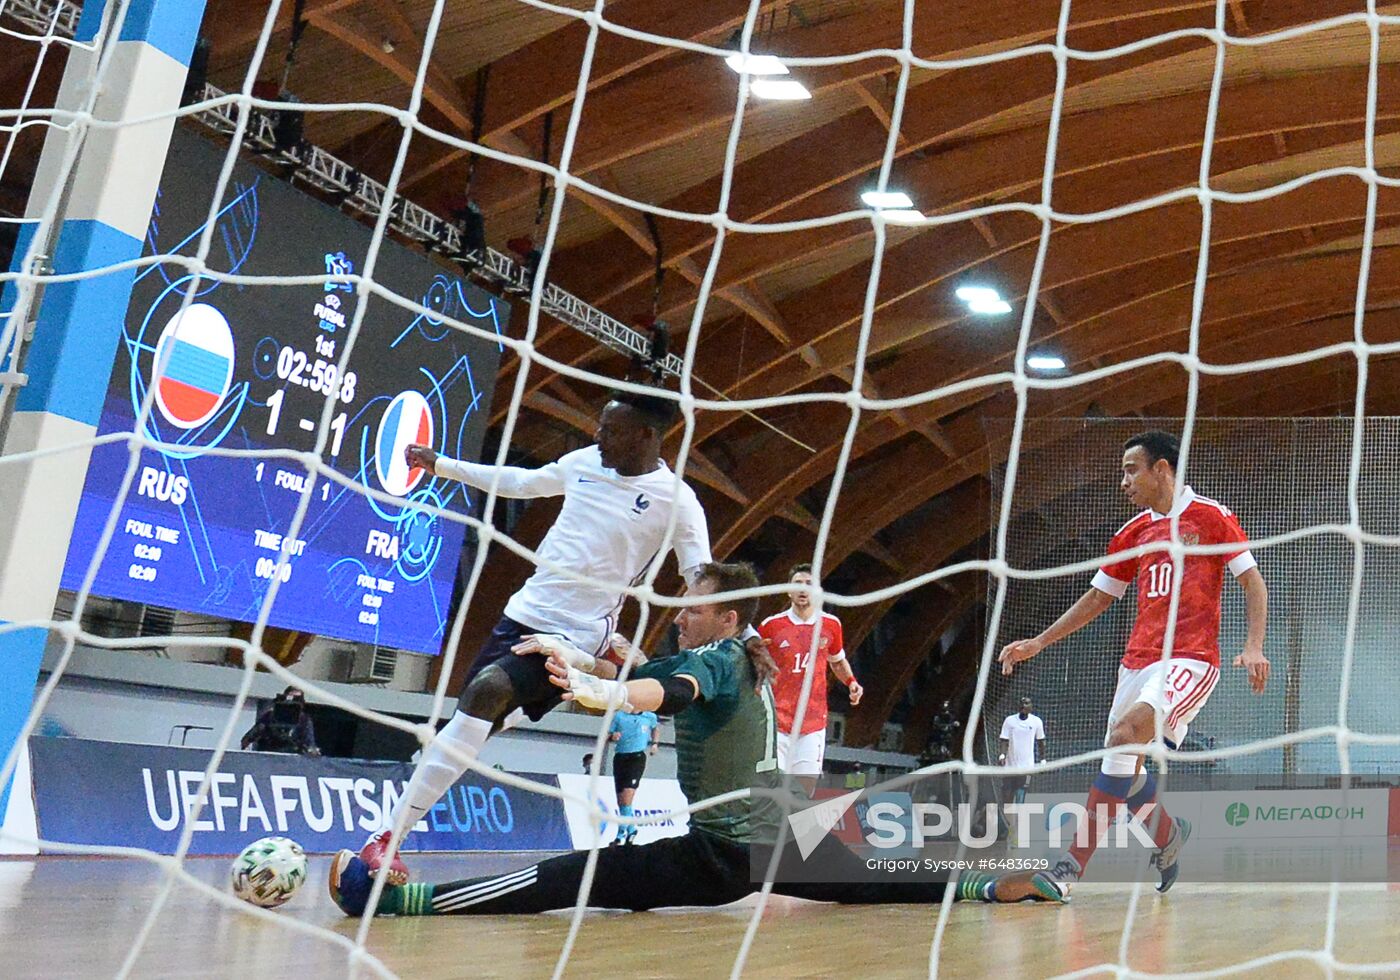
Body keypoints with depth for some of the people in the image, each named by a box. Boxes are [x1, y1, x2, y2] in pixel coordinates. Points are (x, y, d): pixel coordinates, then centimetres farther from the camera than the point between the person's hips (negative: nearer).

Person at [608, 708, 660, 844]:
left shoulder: (650, 717, 9)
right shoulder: (619, 716, 7)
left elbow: (656, 727, 31)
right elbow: (606, 735, 8)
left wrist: (655, 743, 17)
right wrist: (612, 736, -13)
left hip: (637, 757, -3)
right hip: (620, 757, 3)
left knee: (627, 796, -18)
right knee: (620, 799, 6)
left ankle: (622, 833, -15)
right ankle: (631, 829, 23)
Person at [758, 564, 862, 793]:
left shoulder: (831, 624, 6)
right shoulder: (771, 625, -3)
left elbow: (838, 661, 22)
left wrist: (851, 682, 5)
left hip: (814, 721, 3)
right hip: (777, 719, -3)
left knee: (806, 788, 4)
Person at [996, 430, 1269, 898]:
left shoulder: (1212, 516, 1)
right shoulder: (1133, 533, 16)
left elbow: (1252, 580, 0)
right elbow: (1097, 597, 21)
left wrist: (1254, 645, -14)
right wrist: (1038, 643, 16)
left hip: (1191, 659, -7)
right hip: (1138, 662, 7)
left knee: (1126, 735, -27)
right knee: (1125, 774, 1)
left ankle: (1074, 863, -23)